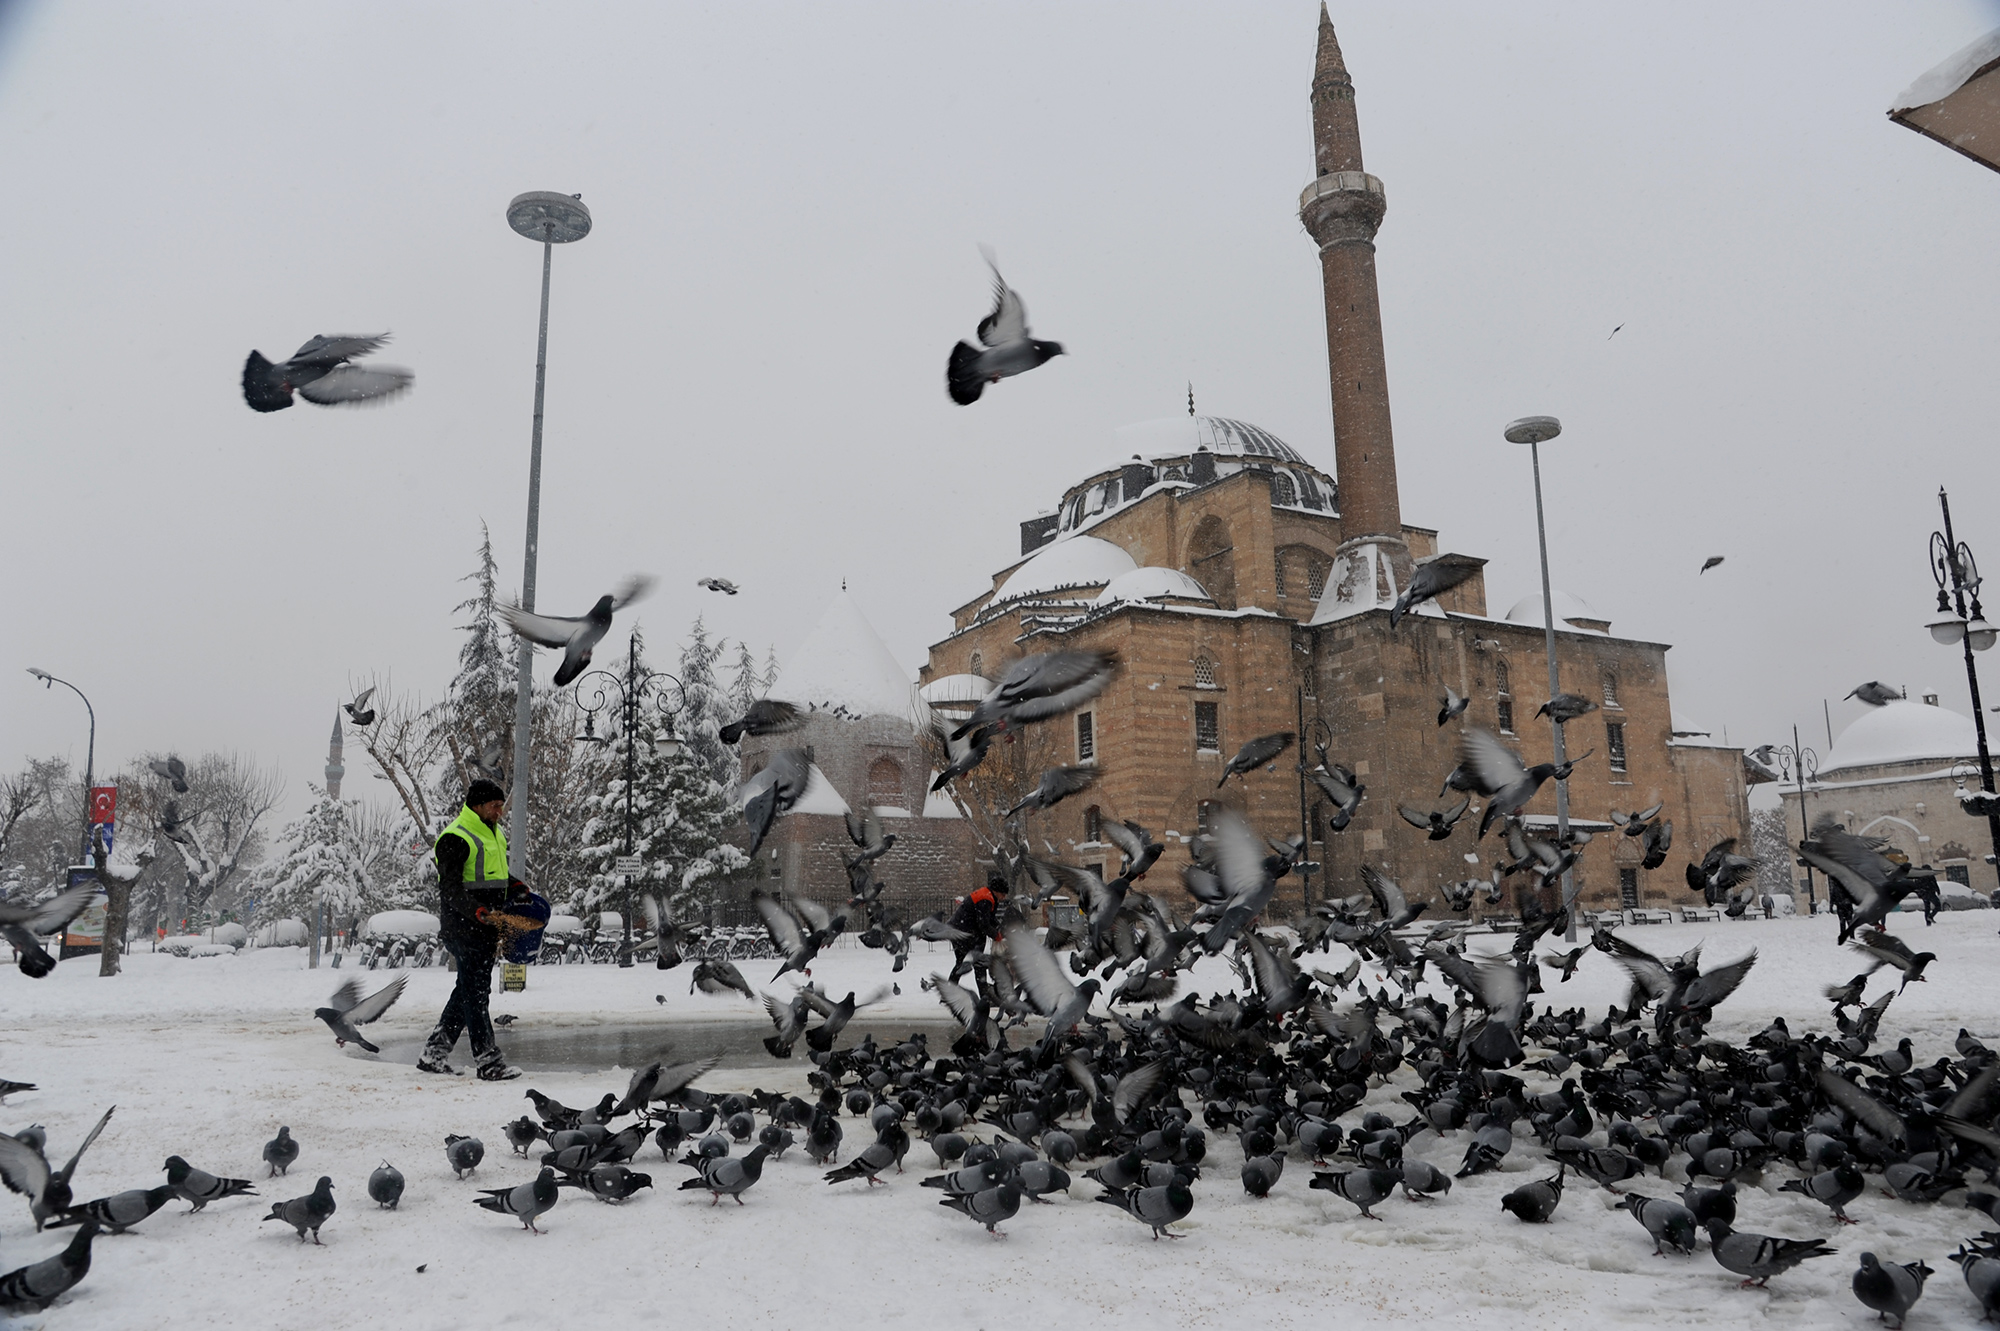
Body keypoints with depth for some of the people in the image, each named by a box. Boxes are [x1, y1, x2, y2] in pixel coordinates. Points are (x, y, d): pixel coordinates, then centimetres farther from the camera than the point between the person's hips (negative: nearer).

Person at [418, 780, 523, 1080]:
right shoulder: (455, 838, -12)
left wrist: (516, 888, 11)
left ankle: (434, 1053, 22)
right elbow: (450, 889, -19)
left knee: (469, 990, 13)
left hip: (485, 929, 10)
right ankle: (488, 1061, -4)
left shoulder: (494, 834, 18)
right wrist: (477, 912, -32)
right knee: (475, 992, -6)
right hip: (464, 928, -10)